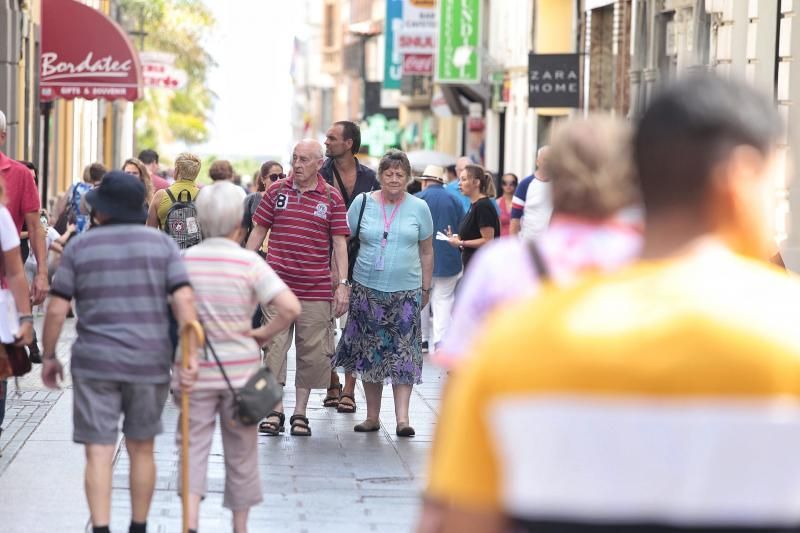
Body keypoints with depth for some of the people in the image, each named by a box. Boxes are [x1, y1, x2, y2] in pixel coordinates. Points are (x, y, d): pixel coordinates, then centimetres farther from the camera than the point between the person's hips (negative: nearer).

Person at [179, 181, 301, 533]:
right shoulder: (249, 263, -9)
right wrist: (264, 334, -3)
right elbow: (290, 308, -18)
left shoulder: (184, 261, -4)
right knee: (241, 451, 14)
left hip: (194, 369, 0)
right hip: (241, 368, 0)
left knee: (193, 446, 3)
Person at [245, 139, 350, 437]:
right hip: (277, 284, 0)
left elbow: (339, 243, 2)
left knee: (312, 352, 3)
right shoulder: (276, 191, 7)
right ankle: (275, 411, 4)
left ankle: (300, 413, 12)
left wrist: (343, 284, -5)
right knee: (275, 346, -2)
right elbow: (258, 231, 11)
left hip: (316, 289, 0)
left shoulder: (332, 199, 3)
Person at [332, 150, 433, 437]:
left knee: (403, 353, -7)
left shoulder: (419, 208, 4)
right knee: (369, 353, 5)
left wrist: (426, 288, 10)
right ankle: (372, 416, 13)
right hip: (367, 288, 1)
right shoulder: (363, 203, 3)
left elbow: (426, 252, 11)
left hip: (406, 290, -1)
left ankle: (402, 416, -9)